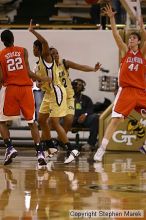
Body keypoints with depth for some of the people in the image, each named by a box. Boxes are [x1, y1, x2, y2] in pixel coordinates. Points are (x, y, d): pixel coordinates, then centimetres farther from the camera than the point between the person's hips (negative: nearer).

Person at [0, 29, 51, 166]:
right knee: (31, 122, 11)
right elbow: (28, 72, -2)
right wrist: (41, 79, 13)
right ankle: (40, 152, -2)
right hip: (26, 88, 2)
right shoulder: (23, 51, 4)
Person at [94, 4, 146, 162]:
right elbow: (116, 35, -4)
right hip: (126, 91, -2)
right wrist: (111, 18, -14)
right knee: (115, 119, -11)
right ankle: (101, 149, -11)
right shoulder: (125, 51, 7)